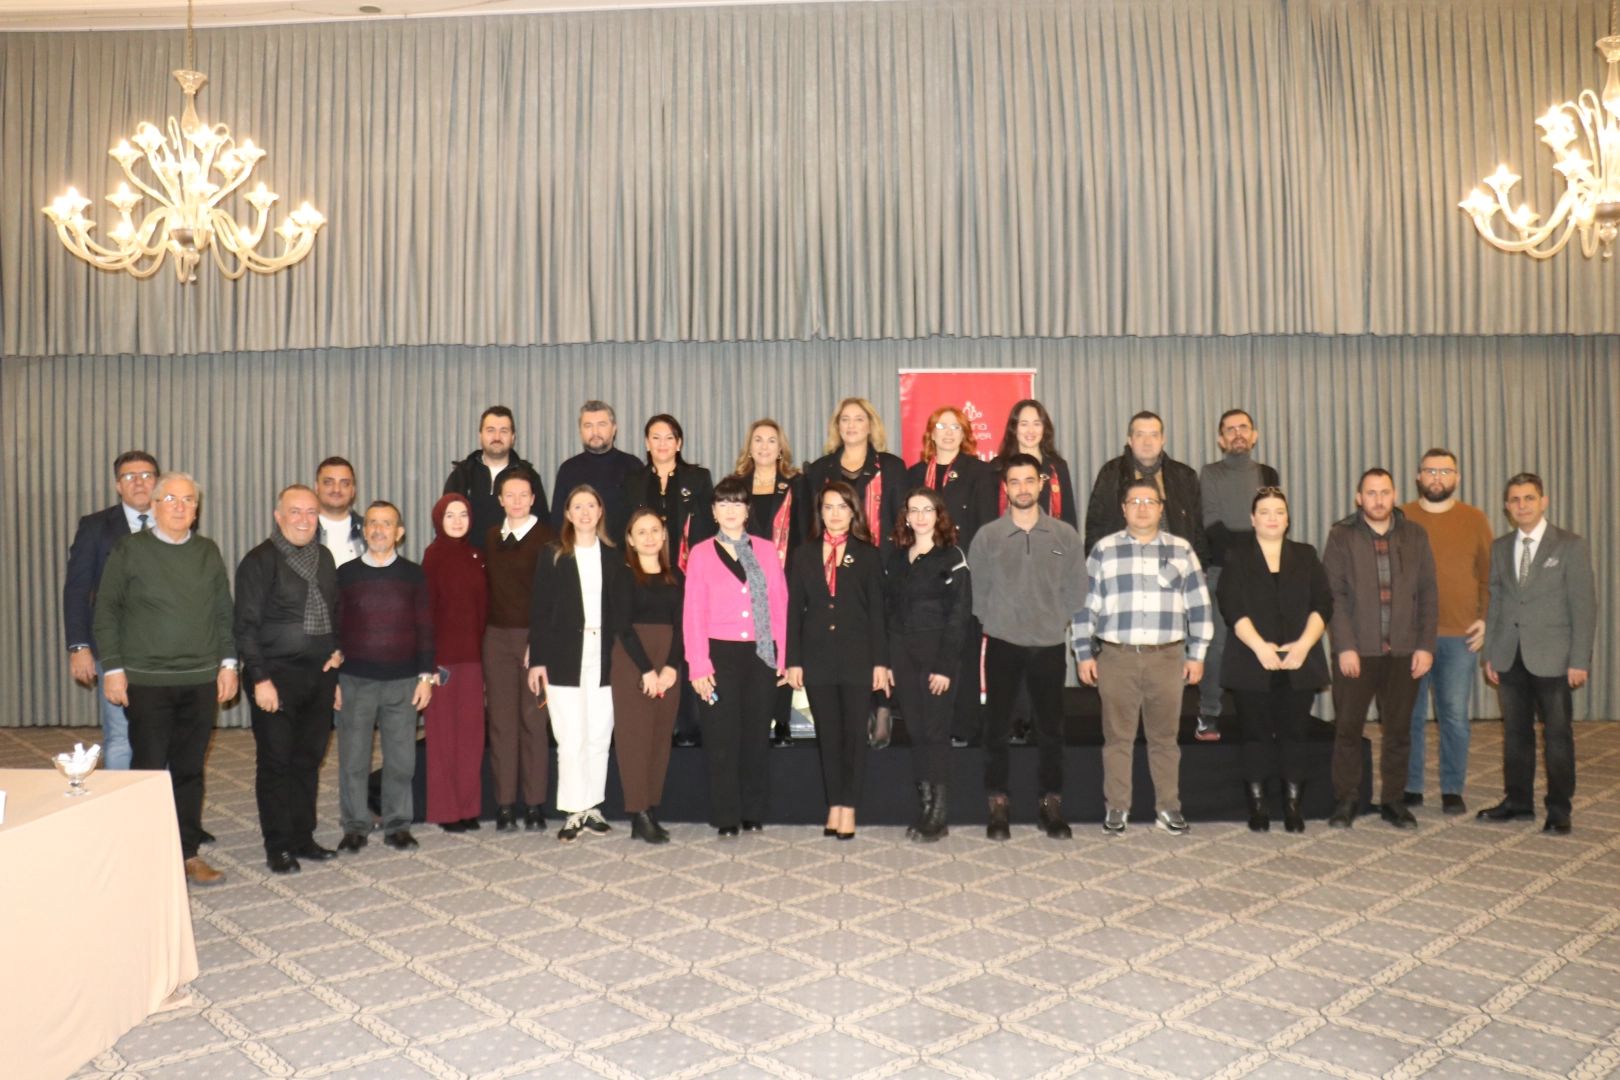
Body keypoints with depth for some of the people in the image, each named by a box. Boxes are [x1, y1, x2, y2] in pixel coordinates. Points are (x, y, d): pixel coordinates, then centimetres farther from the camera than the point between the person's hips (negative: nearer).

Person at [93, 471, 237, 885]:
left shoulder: (208, 552, 10)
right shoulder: (129, 549, 1)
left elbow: (224, 612, 13)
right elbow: (106, 612, 1)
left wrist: (228, 663, 6)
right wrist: (112, 668, -5)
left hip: (201, 679, 3)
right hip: (146, 680, -3)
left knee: (189, 770, 8)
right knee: (149, 769, -1)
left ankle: (188, 852, 17)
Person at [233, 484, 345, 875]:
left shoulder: (324, 558, 12)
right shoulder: (259, 560, -7)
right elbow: (246, 626, -10)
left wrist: (338, 649, 10)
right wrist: (260, 678, -15)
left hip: (320, 675, 6)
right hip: (277, 677, -6)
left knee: (309, 760, 12)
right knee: (276, 762, 1)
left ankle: (303, 838, 22)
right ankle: (278, 845, 11)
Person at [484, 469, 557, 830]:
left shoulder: (546, 538, -4)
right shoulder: (491, 538, 12)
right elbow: (489, 587, 10)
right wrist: (484, 633, 2)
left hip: (534, 637, -4)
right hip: (497, 637, 4)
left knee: (534, 720, 0)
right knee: (501, 722, 5)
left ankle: (535, 804, 9)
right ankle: (505, 805, 11)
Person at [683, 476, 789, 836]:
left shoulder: (766, 550, 7)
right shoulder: (701, 553, 3)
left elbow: (780, 606, 6)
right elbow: (693, 612, -1)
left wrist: (783, 657, 1)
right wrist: (698, 666, -7)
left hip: (760, 654, 2)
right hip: (720, 653, -1)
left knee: (756, 734, 8)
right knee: (722, 736, 3)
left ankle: (754, 813, 20)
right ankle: (726, 817, 13)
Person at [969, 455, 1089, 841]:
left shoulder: (1065, 534, 0)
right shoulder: (987, 535, -2)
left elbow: (1076, 588, 5)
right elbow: (976, 589, 4)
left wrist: (1060, 622, 3)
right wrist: (994, 622, 3)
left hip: (1050, 644, 1)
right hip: (1002, 644, 0)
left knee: (1051, 728, 7)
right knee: (997, 726, 4)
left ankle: (1052, 803, 20)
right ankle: (997, 806, 15)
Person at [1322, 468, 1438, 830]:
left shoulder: (1415, 536, 9)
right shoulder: (1341, 536, 2)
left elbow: (1429, 593, 8)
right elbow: (1333, 595, -3)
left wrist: (1425, 645, -1)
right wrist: (1344, 646, -11)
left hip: (1405, 651, 2)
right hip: (1358, 650, -2)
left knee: (1399, 729, 8)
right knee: (1347, 727, 1)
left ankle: (1393, 800, 20)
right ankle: (1346, 800, 13)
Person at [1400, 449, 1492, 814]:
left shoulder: (1474, 519, 9)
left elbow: (1489, 575, 9)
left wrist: (1486, 619, -1)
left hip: (1460, 635, 0)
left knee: (1455, 716, 2)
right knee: (1408, 715, 3)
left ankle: (1452, 790, 14)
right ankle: (1410, 788, 13)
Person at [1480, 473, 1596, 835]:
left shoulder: (1570, 546, -2)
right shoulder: (1499, 548, 10)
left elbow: (1584, 605, -5)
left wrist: (1579, 660, -10)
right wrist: (1490, 654, 8)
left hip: (1552, 658, -4)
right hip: (1511, 657, 4)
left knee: (1558, 734, 3)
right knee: (1515, 733, 10)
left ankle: (1558, 809, 13)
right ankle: (1518, 801, 21)